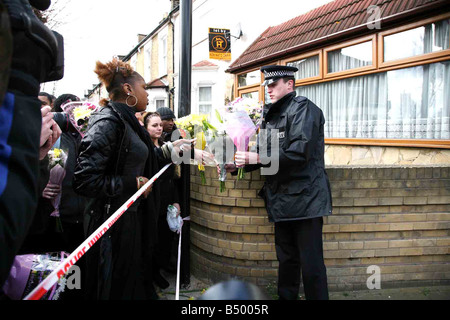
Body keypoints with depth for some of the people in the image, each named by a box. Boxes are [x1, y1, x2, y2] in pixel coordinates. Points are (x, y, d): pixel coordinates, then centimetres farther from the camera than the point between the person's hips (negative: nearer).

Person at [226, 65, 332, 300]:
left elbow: (300, 151, -23)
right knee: (286, 261, 18)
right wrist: (237, 165, 2)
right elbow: (262, 155, 18)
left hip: (305, 199, -8)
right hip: (282, 200, 8)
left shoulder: (303, 108, -9)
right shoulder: (270, 114, 16)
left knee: (311, 265, -3)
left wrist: (258, 158, -21)